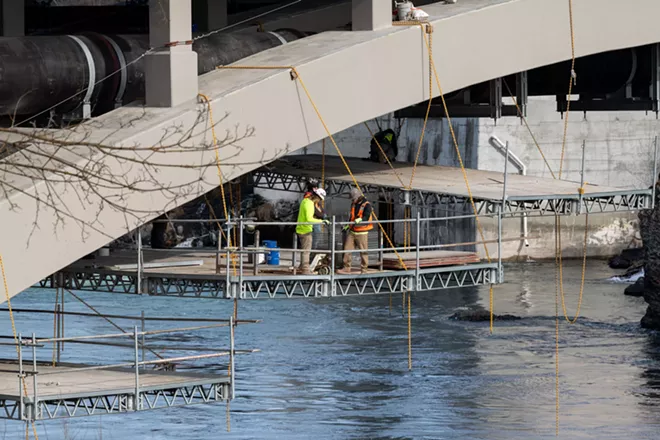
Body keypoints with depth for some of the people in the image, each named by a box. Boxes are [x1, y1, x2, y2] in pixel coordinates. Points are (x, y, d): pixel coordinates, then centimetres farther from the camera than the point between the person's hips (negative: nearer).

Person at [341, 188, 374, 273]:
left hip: (361, 233, -7)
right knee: (347, 249, 1)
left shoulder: (366, 205, -9)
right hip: (352, 231, 7)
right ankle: (346, 268, 7)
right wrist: (348, 226, 27)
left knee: (363, 251, -2)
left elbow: (366, 218, -22)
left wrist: (360, 219, -41)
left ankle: (364, 269, 6)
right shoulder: (354, 204, 14)